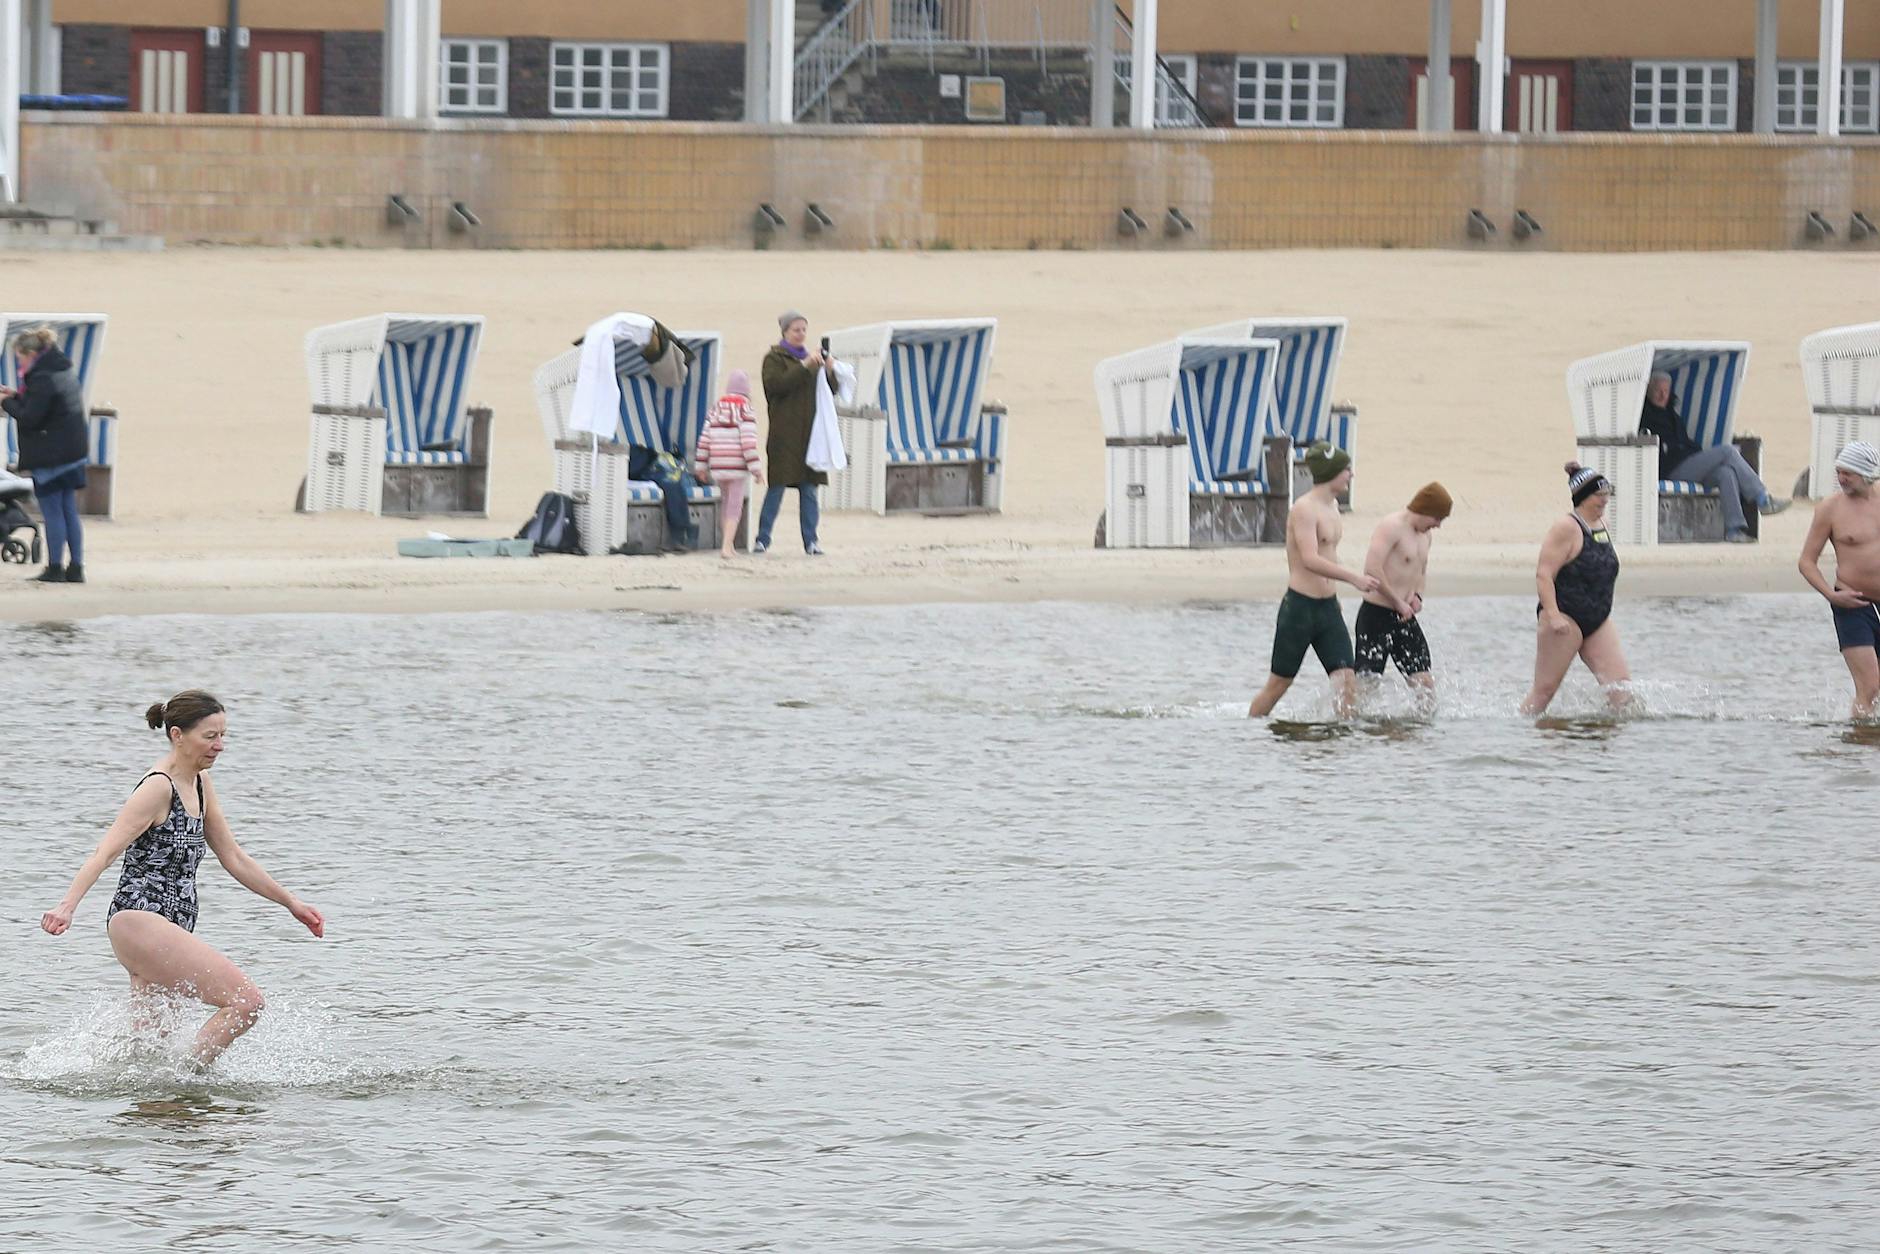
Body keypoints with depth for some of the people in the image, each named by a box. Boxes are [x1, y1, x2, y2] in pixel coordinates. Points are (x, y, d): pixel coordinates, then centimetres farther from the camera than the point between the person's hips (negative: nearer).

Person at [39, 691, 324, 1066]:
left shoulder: (200, 785, 15)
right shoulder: (158, 788, -13)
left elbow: (234, 859, 25)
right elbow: (105, 853, -23)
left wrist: (291, 903, 28)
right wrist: (66, 907, -37)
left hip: (171, 928, 10)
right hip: (140, 922, -10)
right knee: (246, 1001, -18)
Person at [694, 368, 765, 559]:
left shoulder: (716, 408, 9)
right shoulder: (744, 408, -7)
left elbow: (705, 438, 9)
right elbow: (748, 441, -13)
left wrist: (701, 466, 15)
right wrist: (756, 468, -11)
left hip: (718, 465, 5)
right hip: (737, 465, -5)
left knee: (725, 502, 18)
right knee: (735, 505, -5)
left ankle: (727, 545, 26)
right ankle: (726, 547, -16)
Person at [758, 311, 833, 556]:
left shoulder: (812, 357, 18)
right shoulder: (774, 358, 2)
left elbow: (831, 390, 14)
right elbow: (776, 384, -16)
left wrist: (829, 370, -6)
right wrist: (805, 366, -21)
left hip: (810, 433, 5)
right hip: (785, 433, -5)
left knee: (809, 488, 2)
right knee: (777, 487, -7)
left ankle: (811, 541, 4)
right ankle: (762, 540, -2)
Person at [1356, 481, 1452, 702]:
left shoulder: (1425, 535, 14)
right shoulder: (1391, 527, -15)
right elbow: (1372, 570, -25)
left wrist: (1417, 595, 8)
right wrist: (1399, 603, -18)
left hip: (1405, 617, 8)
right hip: (1377, 615, -8)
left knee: (1425, 684, 0)